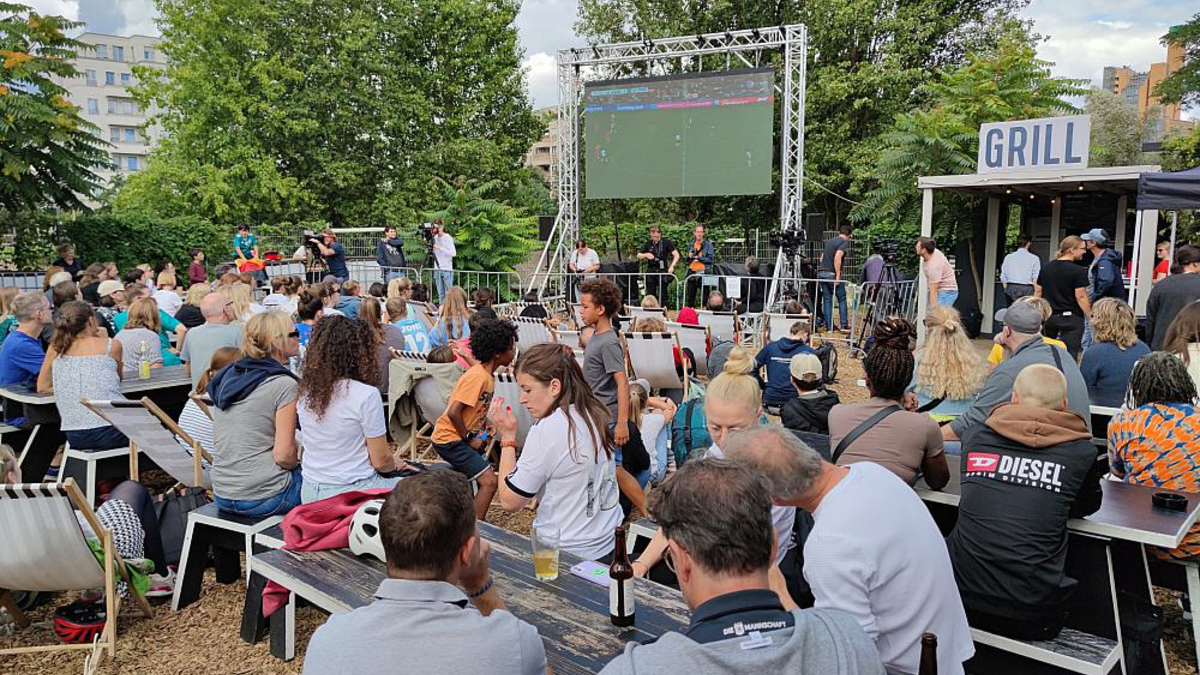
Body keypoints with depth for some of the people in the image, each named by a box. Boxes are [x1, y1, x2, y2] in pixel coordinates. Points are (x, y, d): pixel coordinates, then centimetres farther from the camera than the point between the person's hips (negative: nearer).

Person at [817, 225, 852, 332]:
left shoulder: (829, 242, 18)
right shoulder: (844, 242, -6)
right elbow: (837, 257, -20)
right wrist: (838, 276, -20)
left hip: (821, 273, 6)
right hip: (832, 274, -6)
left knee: (827, 299, 8)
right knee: (842, 299, 8)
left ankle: (829, 326, 7)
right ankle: (844, 324, 8)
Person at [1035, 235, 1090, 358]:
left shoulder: (1045, 267, 6)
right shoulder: (1078, 271, -12)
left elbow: (1038, 291, 10)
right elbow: (1080, 297, -14)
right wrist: (1090, 317, -8)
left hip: (1048, 316, 6)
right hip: (1071, 318, -5)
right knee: (1070, 353, -2)